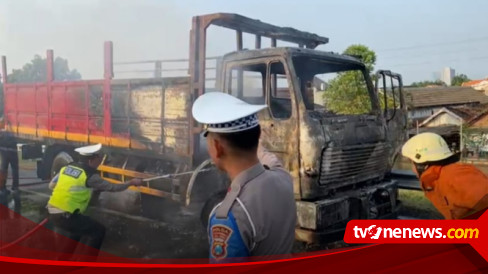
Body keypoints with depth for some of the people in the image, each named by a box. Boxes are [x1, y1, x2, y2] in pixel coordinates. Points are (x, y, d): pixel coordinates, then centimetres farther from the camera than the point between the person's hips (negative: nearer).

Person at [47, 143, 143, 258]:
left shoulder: (67, 167, 10)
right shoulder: (89, 176, -11)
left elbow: (51, 185, 17)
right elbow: (112, 187, -4)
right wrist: (131, 183, 7)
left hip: (52, 212, 8)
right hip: (65, 216, -8)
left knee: (76, 230, 32)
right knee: (98, 231, 5)